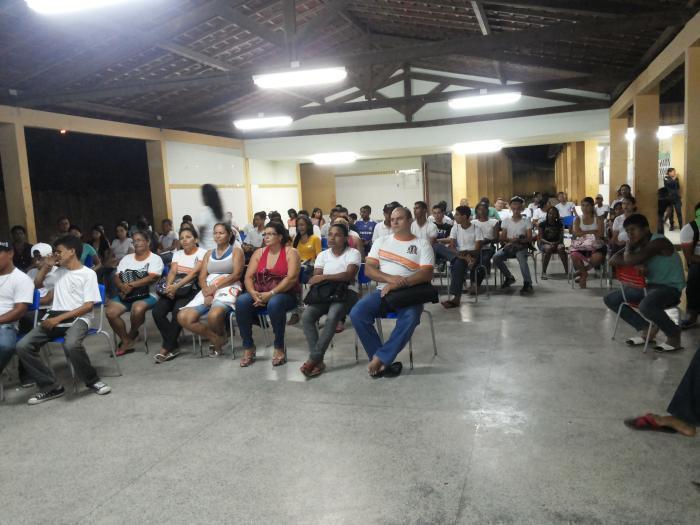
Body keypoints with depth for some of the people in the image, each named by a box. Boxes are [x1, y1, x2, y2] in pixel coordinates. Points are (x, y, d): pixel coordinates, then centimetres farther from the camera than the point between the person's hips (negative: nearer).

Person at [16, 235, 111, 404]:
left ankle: (92, 380, -13)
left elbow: (88, 306, -8)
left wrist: (60, 318, -15)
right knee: (23, 346, -18)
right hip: (54, 317, 6)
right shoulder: (58, 272, 21)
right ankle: (50, 387, -8)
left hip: (77, 318, -6)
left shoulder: (88, 273, 1)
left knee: (71, 345, -39)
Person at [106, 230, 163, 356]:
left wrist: (131, 285, -18)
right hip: (126, 295, 5)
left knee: (137, 309, -35)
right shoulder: (126, 258, 17)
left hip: (147, 294, -5)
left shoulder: (155, 259, 1)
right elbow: (116, 277, 9)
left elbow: (152, 278, -14)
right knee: (110, 311, -20)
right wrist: (123, 287, -14)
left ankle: (132, 334, -2)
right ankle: (126, 341, -4)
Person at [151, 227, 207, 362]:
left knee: (177, 311, -32)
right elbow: (172, 271, 4)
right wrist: (169, 286, -18)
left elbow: (194, 273, -12)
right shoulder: (177, 253, 19)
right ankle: (172, 347, -14)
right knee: (157, 311, -21)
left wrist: (176, 287, -25)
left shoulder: (202, 253, 1)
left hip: (190, 289, -5)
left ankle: (166, 348, -20)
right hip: (173, 288, 5)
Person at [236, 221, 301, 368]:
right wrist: (253, 293, -15)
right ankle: (248, 347, -15)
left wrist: (271, 294, -22)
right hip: (260, 294, 5)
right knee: (241, 301, -24)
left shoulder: (290, 252, -1)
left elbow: (291, 278, -15)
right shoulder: (259, 253, 13)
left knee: (274, 303, -38)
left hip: (285, 294, -4)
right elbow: (248, 277, 6)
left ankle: (279, 348, -20)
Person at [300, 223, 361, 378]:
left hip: (347, 292, -4)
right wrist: (338, 278, -14)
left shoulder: (353, 253, -1)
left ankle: (313, 359, -27)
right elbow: (316, 278, 1)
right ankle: (318, 361, -25)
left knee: (332, 317, -35)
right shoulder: (322, 255, 13)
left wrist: (324, 277, -19)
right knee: (306, 316, -24)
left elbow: (349, 275, -17)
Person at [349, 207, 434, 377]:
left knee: (410, 318, -36)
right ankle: (384, 362, -19)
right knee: (357, 313, -24)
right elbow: (368, 269, 4)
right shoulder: (381, 241, 13)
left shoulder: (422, 244, 5)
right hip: (383, 291, 3)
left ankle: (379, 359, -24)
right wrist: (390, 278, -16)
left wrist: (400, 284, -21)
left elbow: (427, 274, -8)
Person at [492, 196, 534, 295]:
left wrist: (519, 240, -21)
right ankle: (509, 277, -5)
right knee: (496, 257, -24)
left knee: (522, 261, -35)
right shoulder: (506, 221, 10)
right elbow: (502, 238, 5)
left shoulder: (526, 222, 4)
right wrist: (510, 240, -17)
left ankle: (527, 284, -35)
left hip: (521, 247, -3)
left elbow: (529, 239, -2)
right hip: (509, 246, 3)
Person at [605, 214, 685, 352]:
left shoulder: (658, 242, -20)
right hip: (650, 285, 9)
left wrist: (628, 247, -9)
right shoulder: (638, 244, 6)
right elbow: (612, 260, -3)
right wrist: (637, 266, -20)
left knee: (646, 306, -40)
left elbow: (629, 261, -32)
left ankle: (674, 335, -9)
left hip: (670, 287, -9)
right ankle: (646, 329, 7)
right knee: (610, 299, 4)